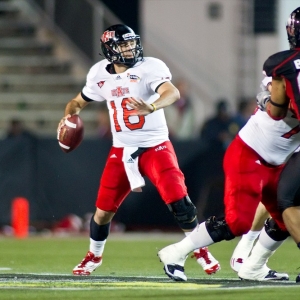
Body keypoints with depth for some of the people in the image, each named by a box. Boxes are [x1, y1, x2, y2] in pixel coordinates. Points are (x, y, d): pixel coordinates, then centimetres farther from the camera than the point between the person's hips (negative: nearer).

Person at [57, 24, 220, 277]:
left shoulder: (150, 68, -15)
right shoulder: (100, 74, 0)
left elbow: (173, 93, -33)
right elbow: (78, 102, 16)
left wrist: (150, 108, -53)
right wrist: (69, 117, -7)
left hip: (156, 146, -4)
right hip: (122, 150, 4)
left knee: (178, 199, -18)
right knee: (104, 210, 5)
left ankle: (201, 250, 3)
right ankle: (94, 257, 32)